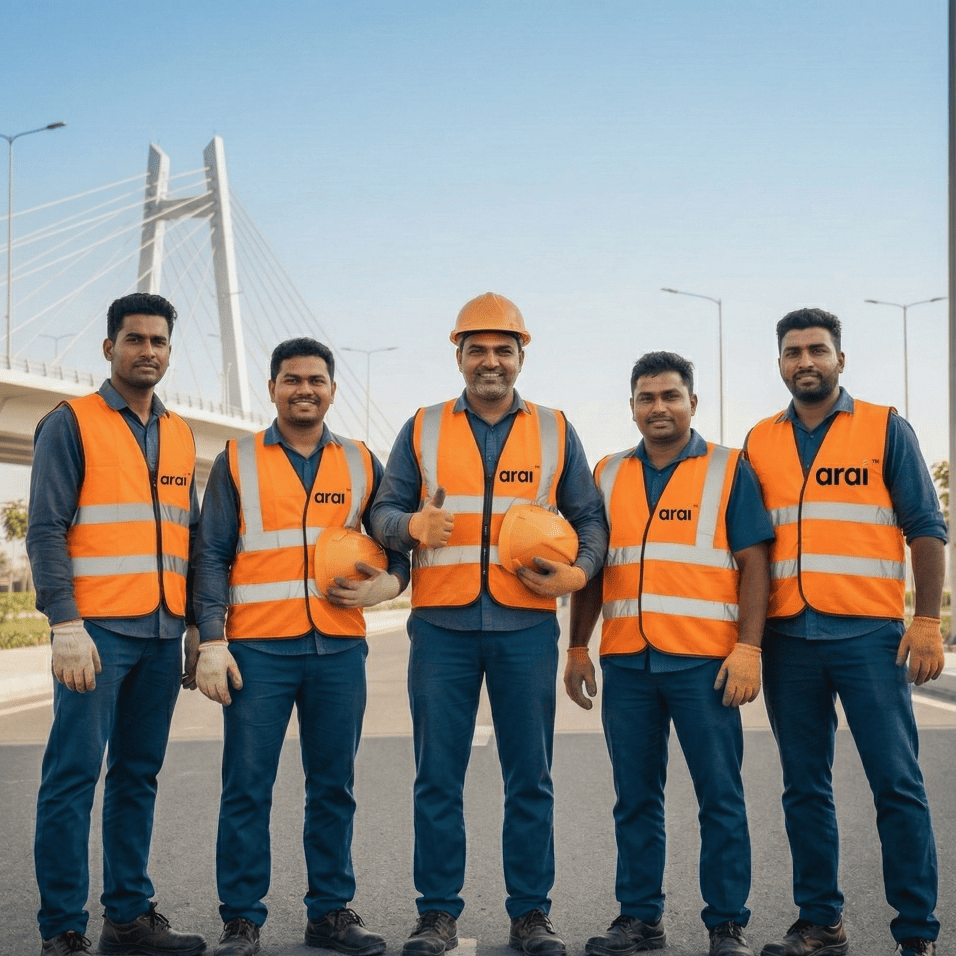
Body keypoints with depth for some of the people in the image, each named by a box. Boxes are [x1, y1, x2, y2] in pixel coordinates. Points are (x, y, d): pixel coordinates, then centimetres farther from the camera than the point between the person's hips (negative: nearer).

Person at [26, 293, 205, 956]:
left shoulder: (180, 436, 17)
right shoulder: (72, 424, 0)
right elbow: (45, 531, -7)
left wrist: (197, 625, 14)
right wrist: (67, 627, -15)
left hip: (162, 634, 6)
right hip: (99, 629, -6)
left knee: (139, 776, 10)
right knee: (74, 773, -5)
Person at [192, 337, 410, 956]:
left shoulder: (362, 465, 12)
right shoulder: (237, 462, 7)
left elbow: (396, 546, 17)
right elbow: (212, 556, 3)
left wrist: (387, 585, -6)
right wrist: (211, 642, -7)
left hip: (339, 649, 2)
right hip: (258, 649, -2)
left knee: (334, 788, 8)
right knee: (247, 788, -1)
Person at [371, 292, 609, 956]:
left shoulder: (555, 432, 11)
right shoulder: (422, 430, 10)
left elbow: (590, 518, 12)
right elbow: (384, 511, 8)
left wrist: (579, 572, -7)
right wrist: (413, 525, -15)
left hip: (526, 625, 0)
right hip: (441, 625, 0)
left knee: (530, 777, 3)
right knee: (437, 776, 2)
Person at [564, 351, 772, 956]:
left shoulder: (729, 469, 4)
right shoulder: (608, 476, 14)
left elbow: (754, 562, -1)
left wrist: (748, 647, -11)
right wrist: (578, 649, 11)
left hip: (705, 662, -3)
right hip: (626, 662, 3)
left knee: (721, 797, 0)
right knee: (636, 799, 9)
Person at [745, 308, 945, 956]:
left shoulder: (885, 429, 5)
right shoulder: (760, 443, 13)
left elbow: (926, 529, 2)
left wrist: (928, 622, -8)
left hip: (869, 634, -3)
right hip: (787, 636, 3)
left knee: (897, 785, -4)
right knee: (805, 788, 8)